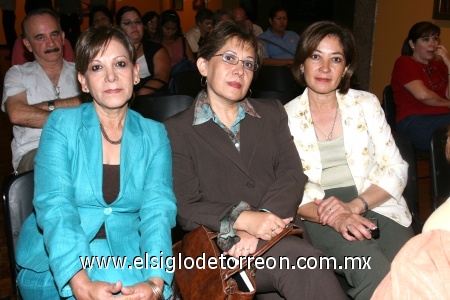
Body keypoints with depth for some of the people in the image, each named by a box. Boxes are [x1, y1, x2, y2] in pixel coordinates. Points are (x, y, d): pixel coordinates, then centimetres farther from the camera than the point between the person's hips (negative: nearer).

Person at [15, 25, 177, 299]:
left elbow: (158, 210, -8)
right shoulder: (61, 124, -1)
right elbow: (54, 206, -14)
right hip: (56, 263, -2)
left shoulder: (155, 135, 5)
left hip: (129, 258, 2)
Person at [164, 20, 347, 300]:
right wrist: (243, 219, -20)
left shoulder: (273, 114, 17)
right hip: (219, 247, -3)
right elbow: (186, 208, -3)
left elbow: (292, 176, 3)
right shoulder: (177, 130, 5)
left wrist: (256, 231, -13)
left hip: (277, 234, 3)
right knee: (299, 258, -29)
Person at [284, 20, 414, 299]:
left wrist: (355, 205, -14)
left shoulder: (367, 104, 7)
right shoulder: (287, 117, 3)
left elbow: (396, 169, 4)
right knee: (377, 276, -30)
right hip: (322, 217, -2)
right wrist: (332, 217, -19)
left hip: (377, 206, 2)